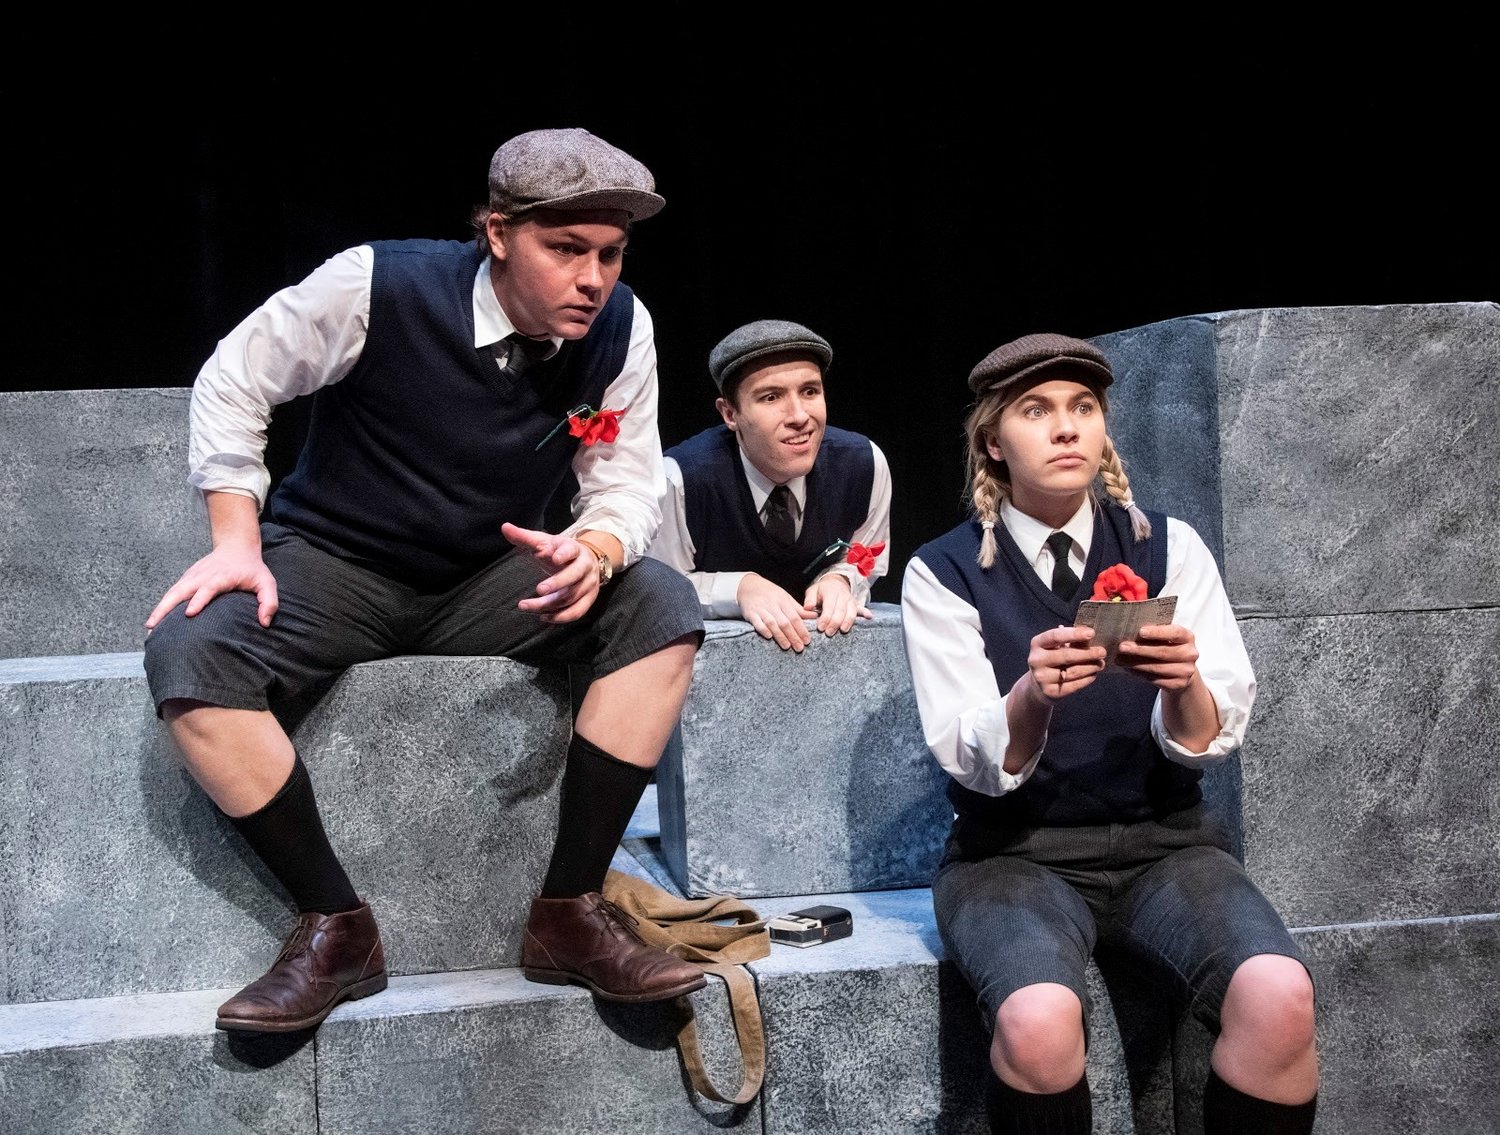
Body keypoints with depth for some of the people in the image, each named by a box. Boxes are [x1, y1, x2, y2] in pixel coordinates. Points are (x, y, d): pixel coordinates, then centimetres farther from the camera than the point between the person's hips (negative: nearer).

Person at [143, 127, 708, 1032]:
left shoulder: (621, 327, -10)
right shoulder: (379, 286, -19)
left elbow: (630, 481, -3)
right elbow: (234, 385, -7)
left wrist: (597, 548, -27)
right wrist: (237, 541, -15)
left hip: (491, 582, 3)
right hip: (334, 568, -2)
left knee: (661, 608, -23)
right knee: (189, 654, -32)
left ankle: (570, 910, -19)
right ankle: (339, 927, -19)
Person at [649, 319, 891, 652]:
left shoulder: (865, 463, -12)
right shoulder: (684, 479, -23)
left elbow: (867, 562, 5)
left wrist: (838, 582, -16)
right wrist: (740, 588, -26)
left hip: (826, 633, 2)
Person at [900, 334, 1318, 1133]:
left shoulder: (1169, 547, 3)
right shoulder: (943, 573, -3)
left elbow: (1212, 738, -4)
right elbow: (971, 760, -11)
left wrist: (1183, 685, -27)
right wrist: (1032, 696, -32)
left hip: (1164, 841, 2)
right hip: (1014, 852, -2)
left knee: (1278, 998, -27)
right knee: (1038, 1021, -33)